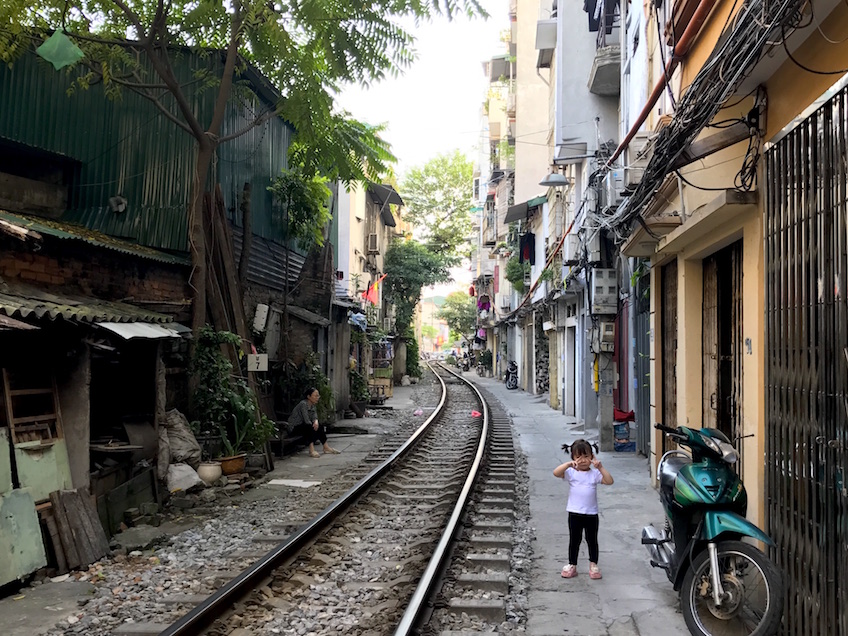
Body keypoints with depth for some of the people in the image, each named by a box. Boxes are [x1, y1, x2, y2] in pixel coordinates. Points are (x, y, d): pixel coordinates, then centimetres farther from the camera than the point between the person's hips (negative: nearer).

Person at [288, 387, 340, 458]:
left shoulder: (312, 405, 7)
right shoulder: (303, 404, -22)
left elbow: (314, 417, -3)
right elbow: (307, 421, -25)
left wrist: (316, 422, -24)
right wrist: (314, 426, -14)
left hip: (302, 425, 9)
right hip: (295, 427, -9)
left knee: (320, 426, -9)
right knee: (310, 428, -33)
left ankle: (326, 448, -9)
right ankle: (311, 450, -33)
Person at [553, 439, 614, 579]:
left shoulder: (595, 474, -1)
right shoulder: (571, 472, -4)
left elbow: (609, 481, -14)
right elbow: (556, 473, -20)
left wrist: (600, 467, -22)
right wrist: (568, 464, -31)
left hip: (591, 513, 1)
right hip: (574, 513, -1)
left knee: (592, 540, 13)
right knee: (574, 540, 10)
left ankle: (593, 564, 29)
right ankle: (571, 565, 22)